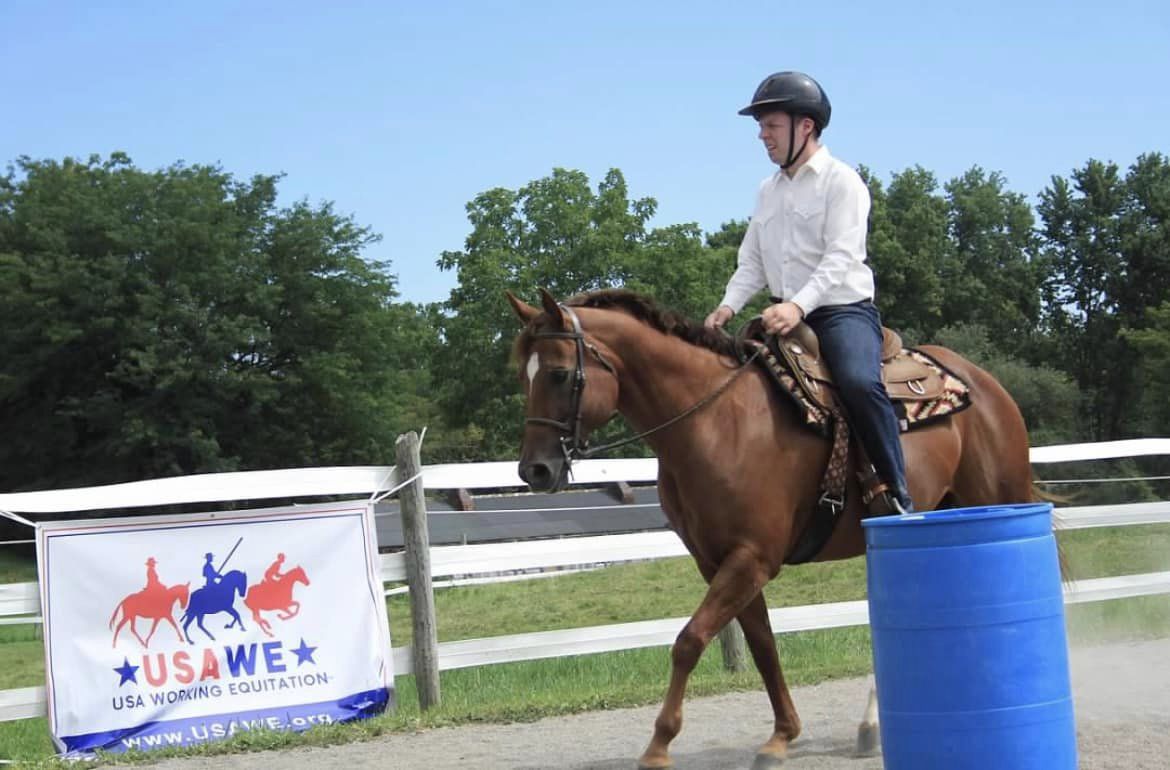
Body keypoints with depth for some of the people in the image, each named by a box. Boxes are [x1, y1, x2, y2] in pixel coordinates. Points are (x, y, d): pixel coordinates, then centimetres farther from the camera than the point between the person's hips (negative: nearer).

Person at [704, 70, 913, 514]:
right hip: (785, 316, 8)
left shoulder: (840, 180, -5)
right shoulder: (768, 190, 17)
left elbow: (841, 257, -17)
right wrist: (729, 306, -4)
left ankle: (898, 494, -24)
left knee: (859, 382, -33)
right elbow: (752, 262, 16)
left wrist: (799, 304, -31)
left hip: (842, 308, -8)